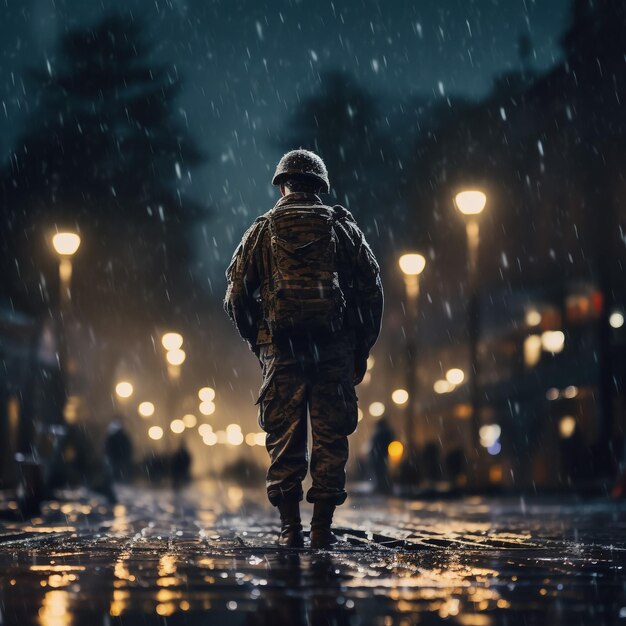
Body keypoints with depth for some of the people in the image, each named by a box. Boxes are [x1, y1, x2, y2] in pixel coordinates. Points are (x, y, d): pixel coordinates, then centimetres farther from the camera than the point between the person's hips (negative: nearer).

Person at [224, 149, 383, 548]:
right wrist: (362, 350, 12)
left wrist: (258, 343, 16)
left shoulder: (262, 231, 9)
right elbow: (372, 291, 6)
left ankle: (291, 529, 1)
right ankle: (322, 529, 2)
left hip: (282, 349, 0)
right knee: (330, 438, 4)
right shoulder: (342, 227, 9)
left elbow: (237, 296, 5)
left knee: (284, 440, 4)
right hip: (335, 348, 0)